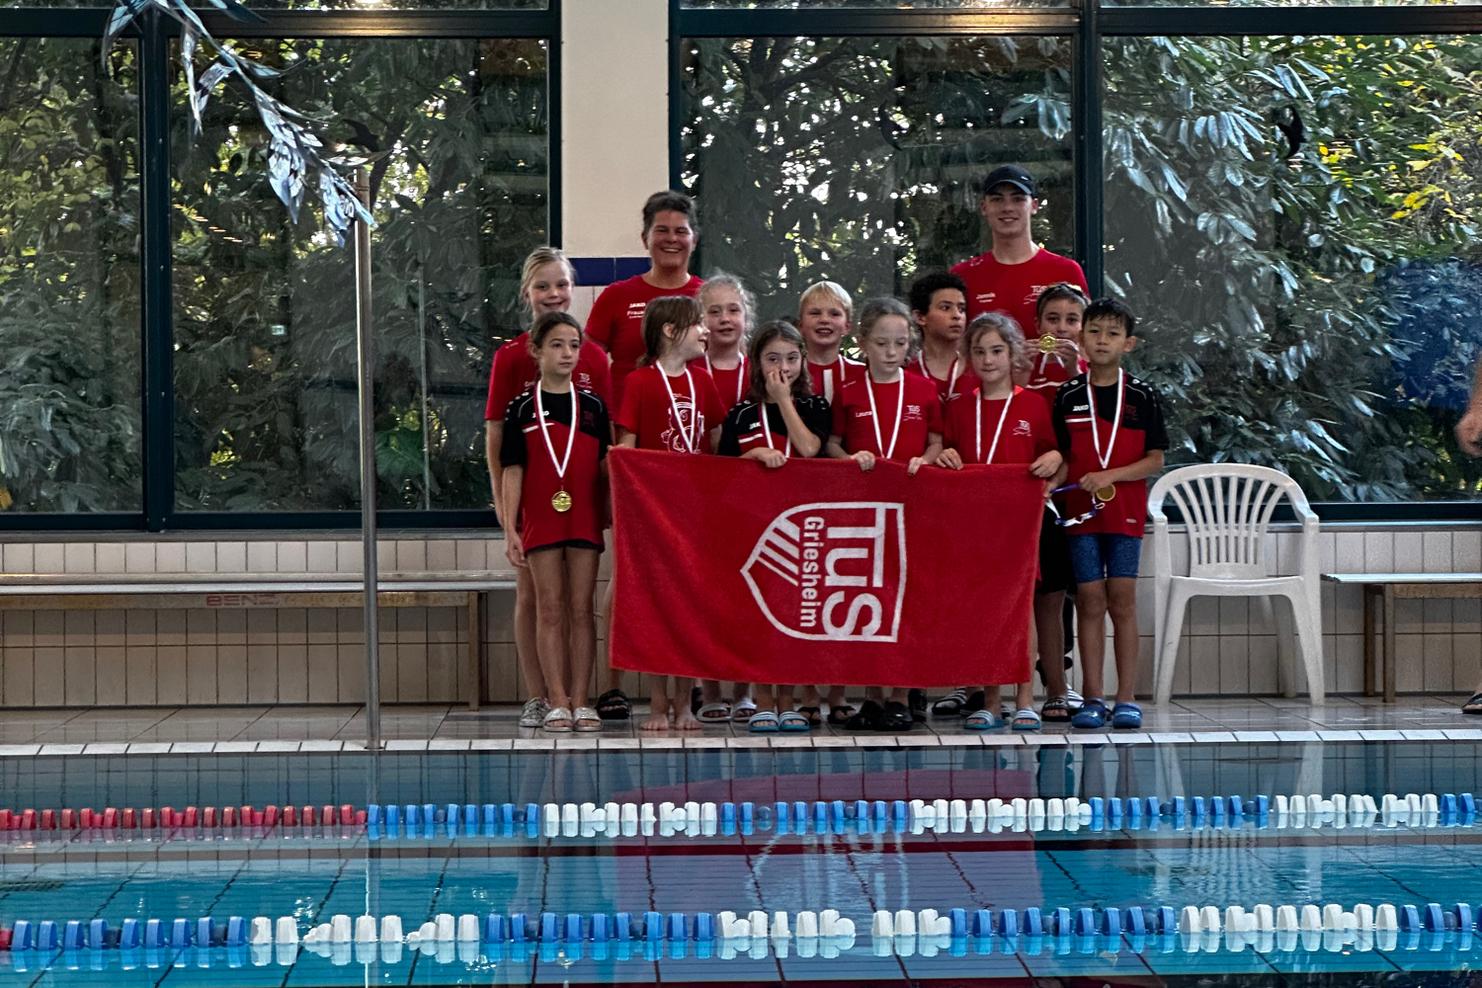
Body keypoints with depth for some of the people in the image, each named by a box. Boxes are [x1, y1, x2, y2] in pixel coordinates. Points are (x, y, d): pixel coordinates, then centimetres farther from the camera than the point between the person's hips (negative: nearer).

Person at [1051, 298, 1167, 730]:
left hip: (1126, 511, -1)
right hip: (1082, 514, 1)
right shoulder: (1068, 396, 5)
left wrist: (1109, 476, -13)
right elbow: (1060, 456, 8)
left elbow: (1155, 459, -1)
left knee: (1122, 601, -1)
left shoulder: (1142, 396, 2)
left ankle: (1126, 697, 5)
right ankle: (1092, 698, 6)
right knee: (1090, 602, 1)